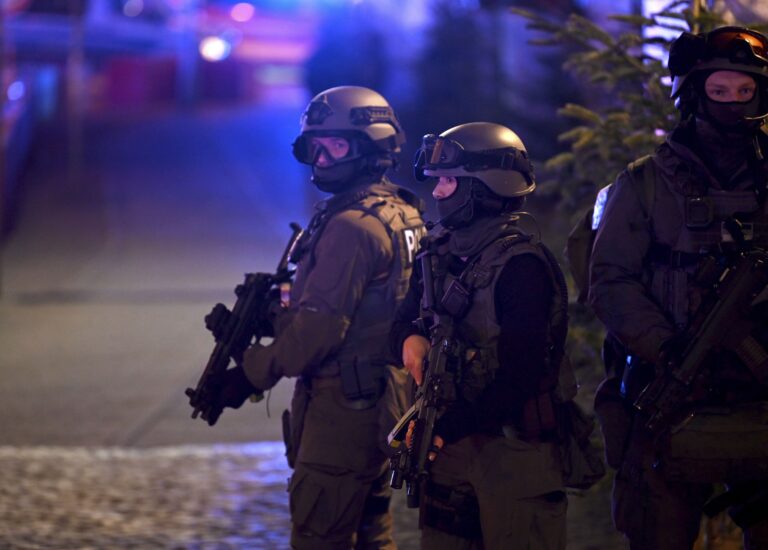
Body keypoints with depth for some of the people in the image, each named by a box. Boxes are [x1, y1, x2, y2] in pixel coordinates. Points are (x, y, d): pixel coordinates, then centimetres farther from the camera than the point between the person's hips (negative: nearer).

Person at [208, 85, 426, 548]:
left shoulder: (352, 226, -18)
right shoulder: (402, 215, 13)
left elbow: (320, 328, -20)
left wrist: (251, 374, -10)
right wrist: (266, 316, 10)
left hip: (344, 402, -10)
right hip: (382, 400, 10)